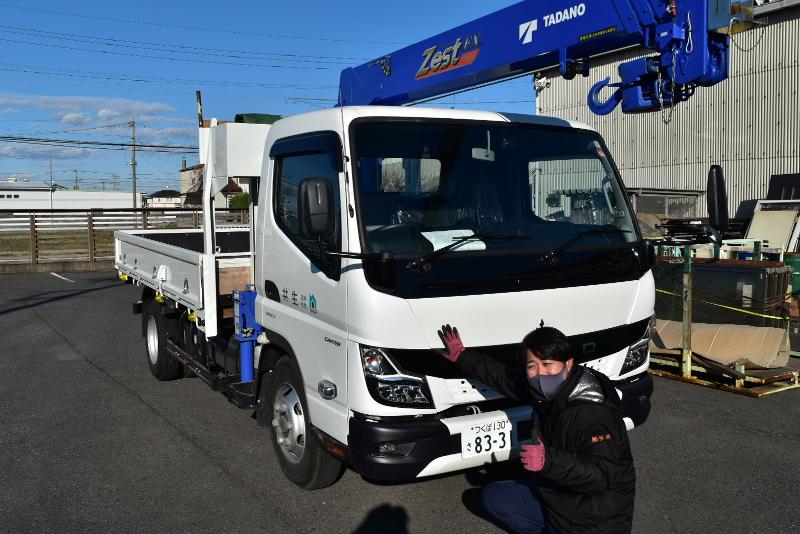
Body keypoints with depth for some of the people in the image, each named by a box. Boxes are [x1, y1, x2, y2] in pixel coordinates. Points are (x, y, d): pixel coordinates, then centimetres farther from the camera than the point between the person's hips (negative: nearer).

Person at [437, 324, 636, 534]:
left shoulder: (594, 414, -30)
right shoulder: (547, 392, -5)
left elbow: (602, 476, -35)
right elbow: (501, 375, 10)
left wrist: (549, 461, -44)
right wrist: (460, 355, 17)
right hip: (553, 493, 8)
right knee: (492, 497, 12)